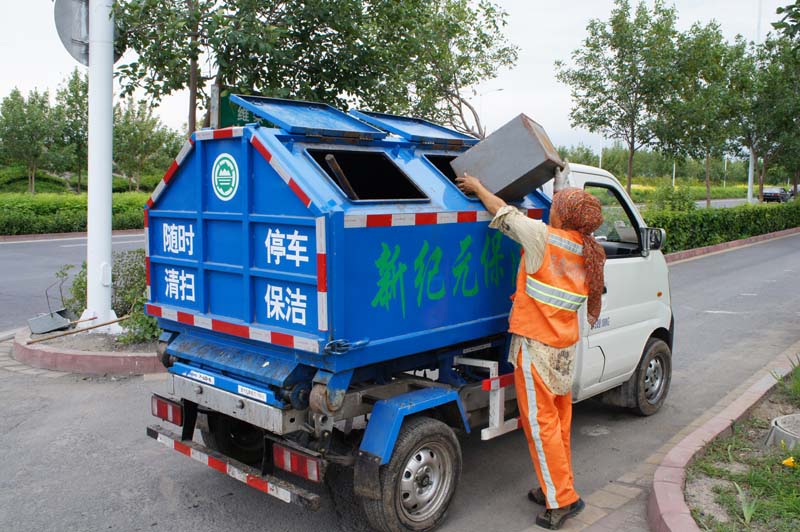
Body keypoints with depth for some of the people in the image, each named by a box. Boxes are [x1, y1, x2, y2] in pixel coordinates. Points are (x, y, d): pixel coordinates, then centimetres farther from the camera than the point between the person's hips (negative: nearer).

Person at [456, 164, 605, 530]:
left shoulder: (544, 238, -16)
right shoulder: (585, 249, 3)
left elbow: (505, 214, -6)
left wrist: (477, 187, 10)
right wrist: (562, 181, 31)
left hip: (536, 343, -8)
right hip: (565, 343, 8)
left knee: (540, 421, 1)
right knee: (559, 418, 17)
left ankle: (562, 499, 8)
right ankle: (558, 486, 30)